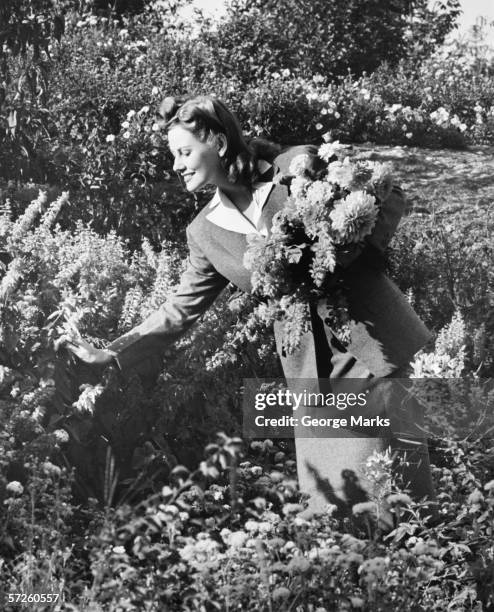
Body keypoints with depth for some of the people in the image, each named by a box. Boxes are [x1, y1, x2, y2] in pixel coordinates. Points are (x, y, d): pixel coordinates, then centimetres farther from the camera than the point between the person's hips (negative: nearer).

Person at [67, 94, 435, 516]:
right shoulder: (206, 233, 5)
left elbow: (390, 195, 0)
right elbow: (183, 308, 11)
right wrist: (112, 354, 3)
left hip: (374, 337, -3)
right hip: (311, 368, 3)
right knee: (329, 498, 0)